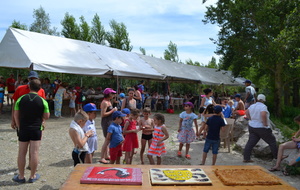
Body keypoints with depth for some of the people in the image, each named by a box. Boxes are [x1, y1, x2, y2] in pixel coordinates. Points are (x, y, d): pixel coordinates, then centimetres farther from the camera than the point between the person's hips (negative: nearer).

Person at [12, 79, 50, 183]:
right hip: (36, 129, -1)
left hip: (23, 129, 2)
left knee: (22, 153, 10)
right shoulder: (43, 101, -7)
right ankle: (32, 176, 14)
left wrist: (19, 127, 11)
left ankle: (21, 176, 20)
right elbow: (46, 116, -4)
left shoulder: (20, 99, -1)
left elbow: (16, 114, 2)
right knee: (34, 153, 4)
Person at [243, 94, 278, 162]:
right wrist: (265, 123, -21)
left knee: (250, 142, 5)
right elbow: (263, 114, -32)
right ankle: (277, 156, 23)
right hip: (262, 128, -6)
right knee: (272, 141, 12)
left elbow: (246, 112, 18)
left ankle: (246, 158, 3)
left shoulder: (252, 106, 6)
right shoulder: (263, 106, -16)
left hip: (252, 126, 7)